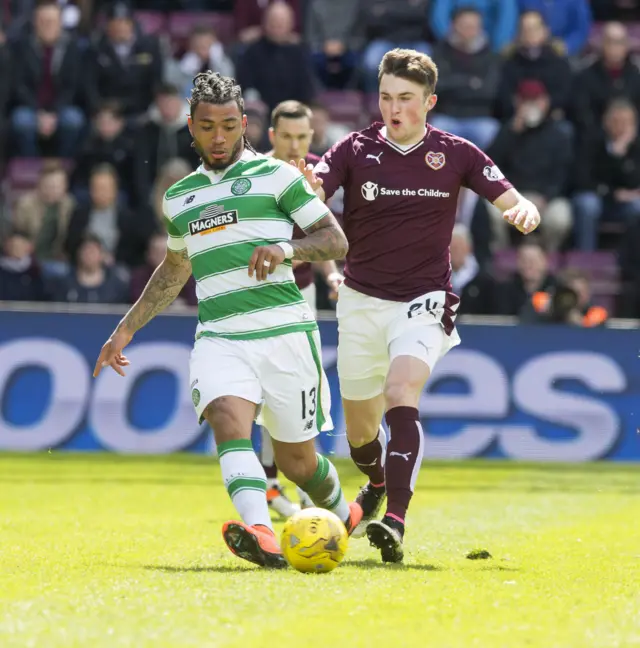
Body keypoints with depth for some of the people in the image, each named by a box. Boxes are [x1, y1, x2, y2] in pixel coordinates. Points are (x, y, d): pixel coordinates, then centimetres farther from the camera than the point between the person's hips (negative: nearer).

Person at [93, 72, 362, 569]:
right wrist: (126, 329, 34)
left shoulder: (276, 176, 5)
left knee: (296, 459, 4)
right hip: (219, 338, 3)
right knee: (227, 418, -28)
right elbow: (174, 271, 35)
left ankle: (342, 514, 38)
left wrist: (286, 248, -15)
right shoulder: (179, 197, 20)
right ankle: (261, 535, -47)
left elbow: (336, 241, 3)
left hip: (284, 332, -3)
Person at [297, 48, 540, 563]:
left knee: (401, 392, -27)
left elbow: (514, 203, -1)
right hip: (361, 301, 2)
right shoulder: (355, 150, -3)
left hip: (423, 302, -2)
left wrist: (524, 211, -25)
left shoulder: (455, 154, -3)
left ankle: (395, 522, -36)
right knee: (360, 425, 11)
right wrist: (305, 188, -42)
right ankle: (377, 486, 46)